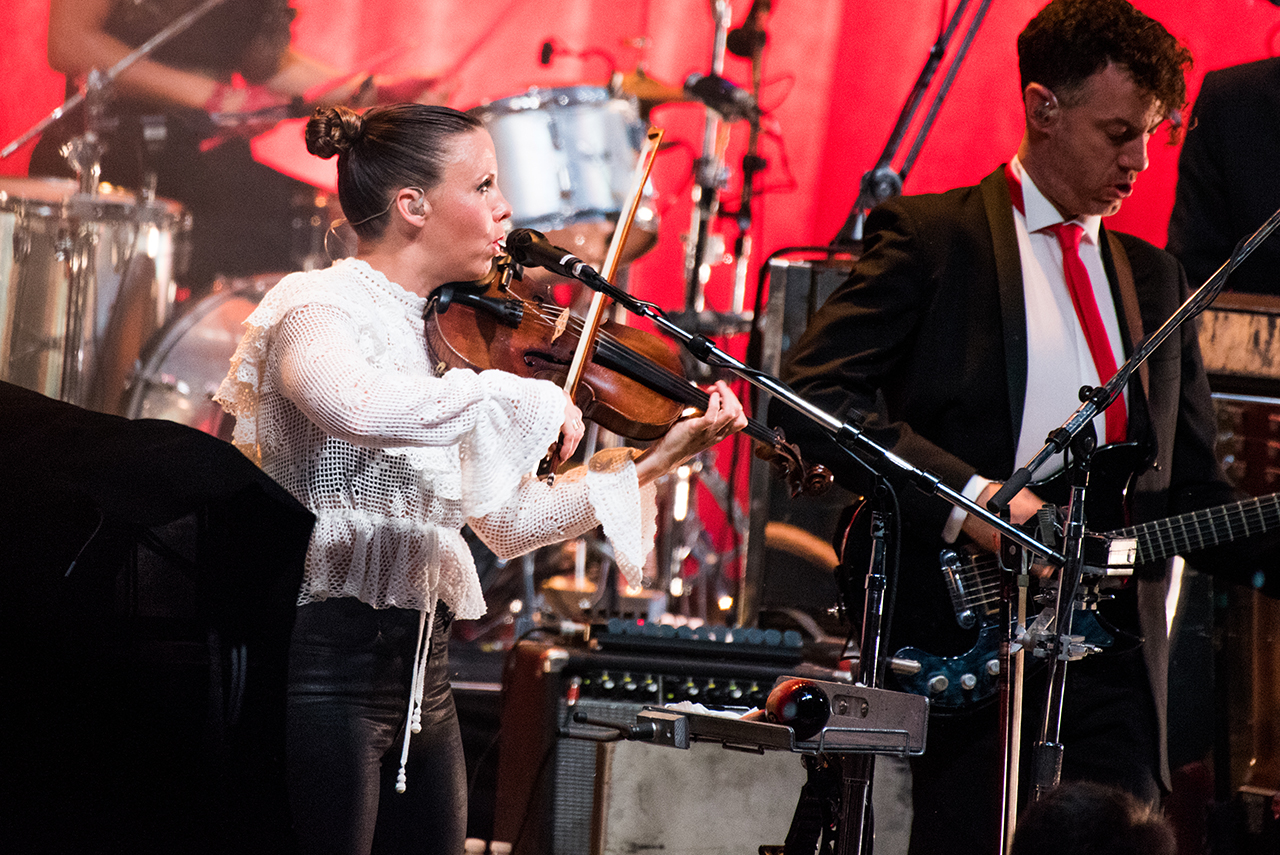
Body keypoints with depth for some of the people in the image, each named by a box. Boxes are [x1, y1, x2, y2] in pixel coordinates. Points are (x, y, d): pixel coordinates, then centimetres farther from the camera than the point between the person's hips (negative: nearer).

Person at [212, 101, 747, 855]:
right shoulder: (318, 307, -9)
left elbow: (507, 522, 15)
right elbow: (355, 404, -34)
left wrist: (649, 464, 9)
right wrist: (529, 399, -28)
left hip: (421, 672, 8)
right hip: (323, 657, -8)